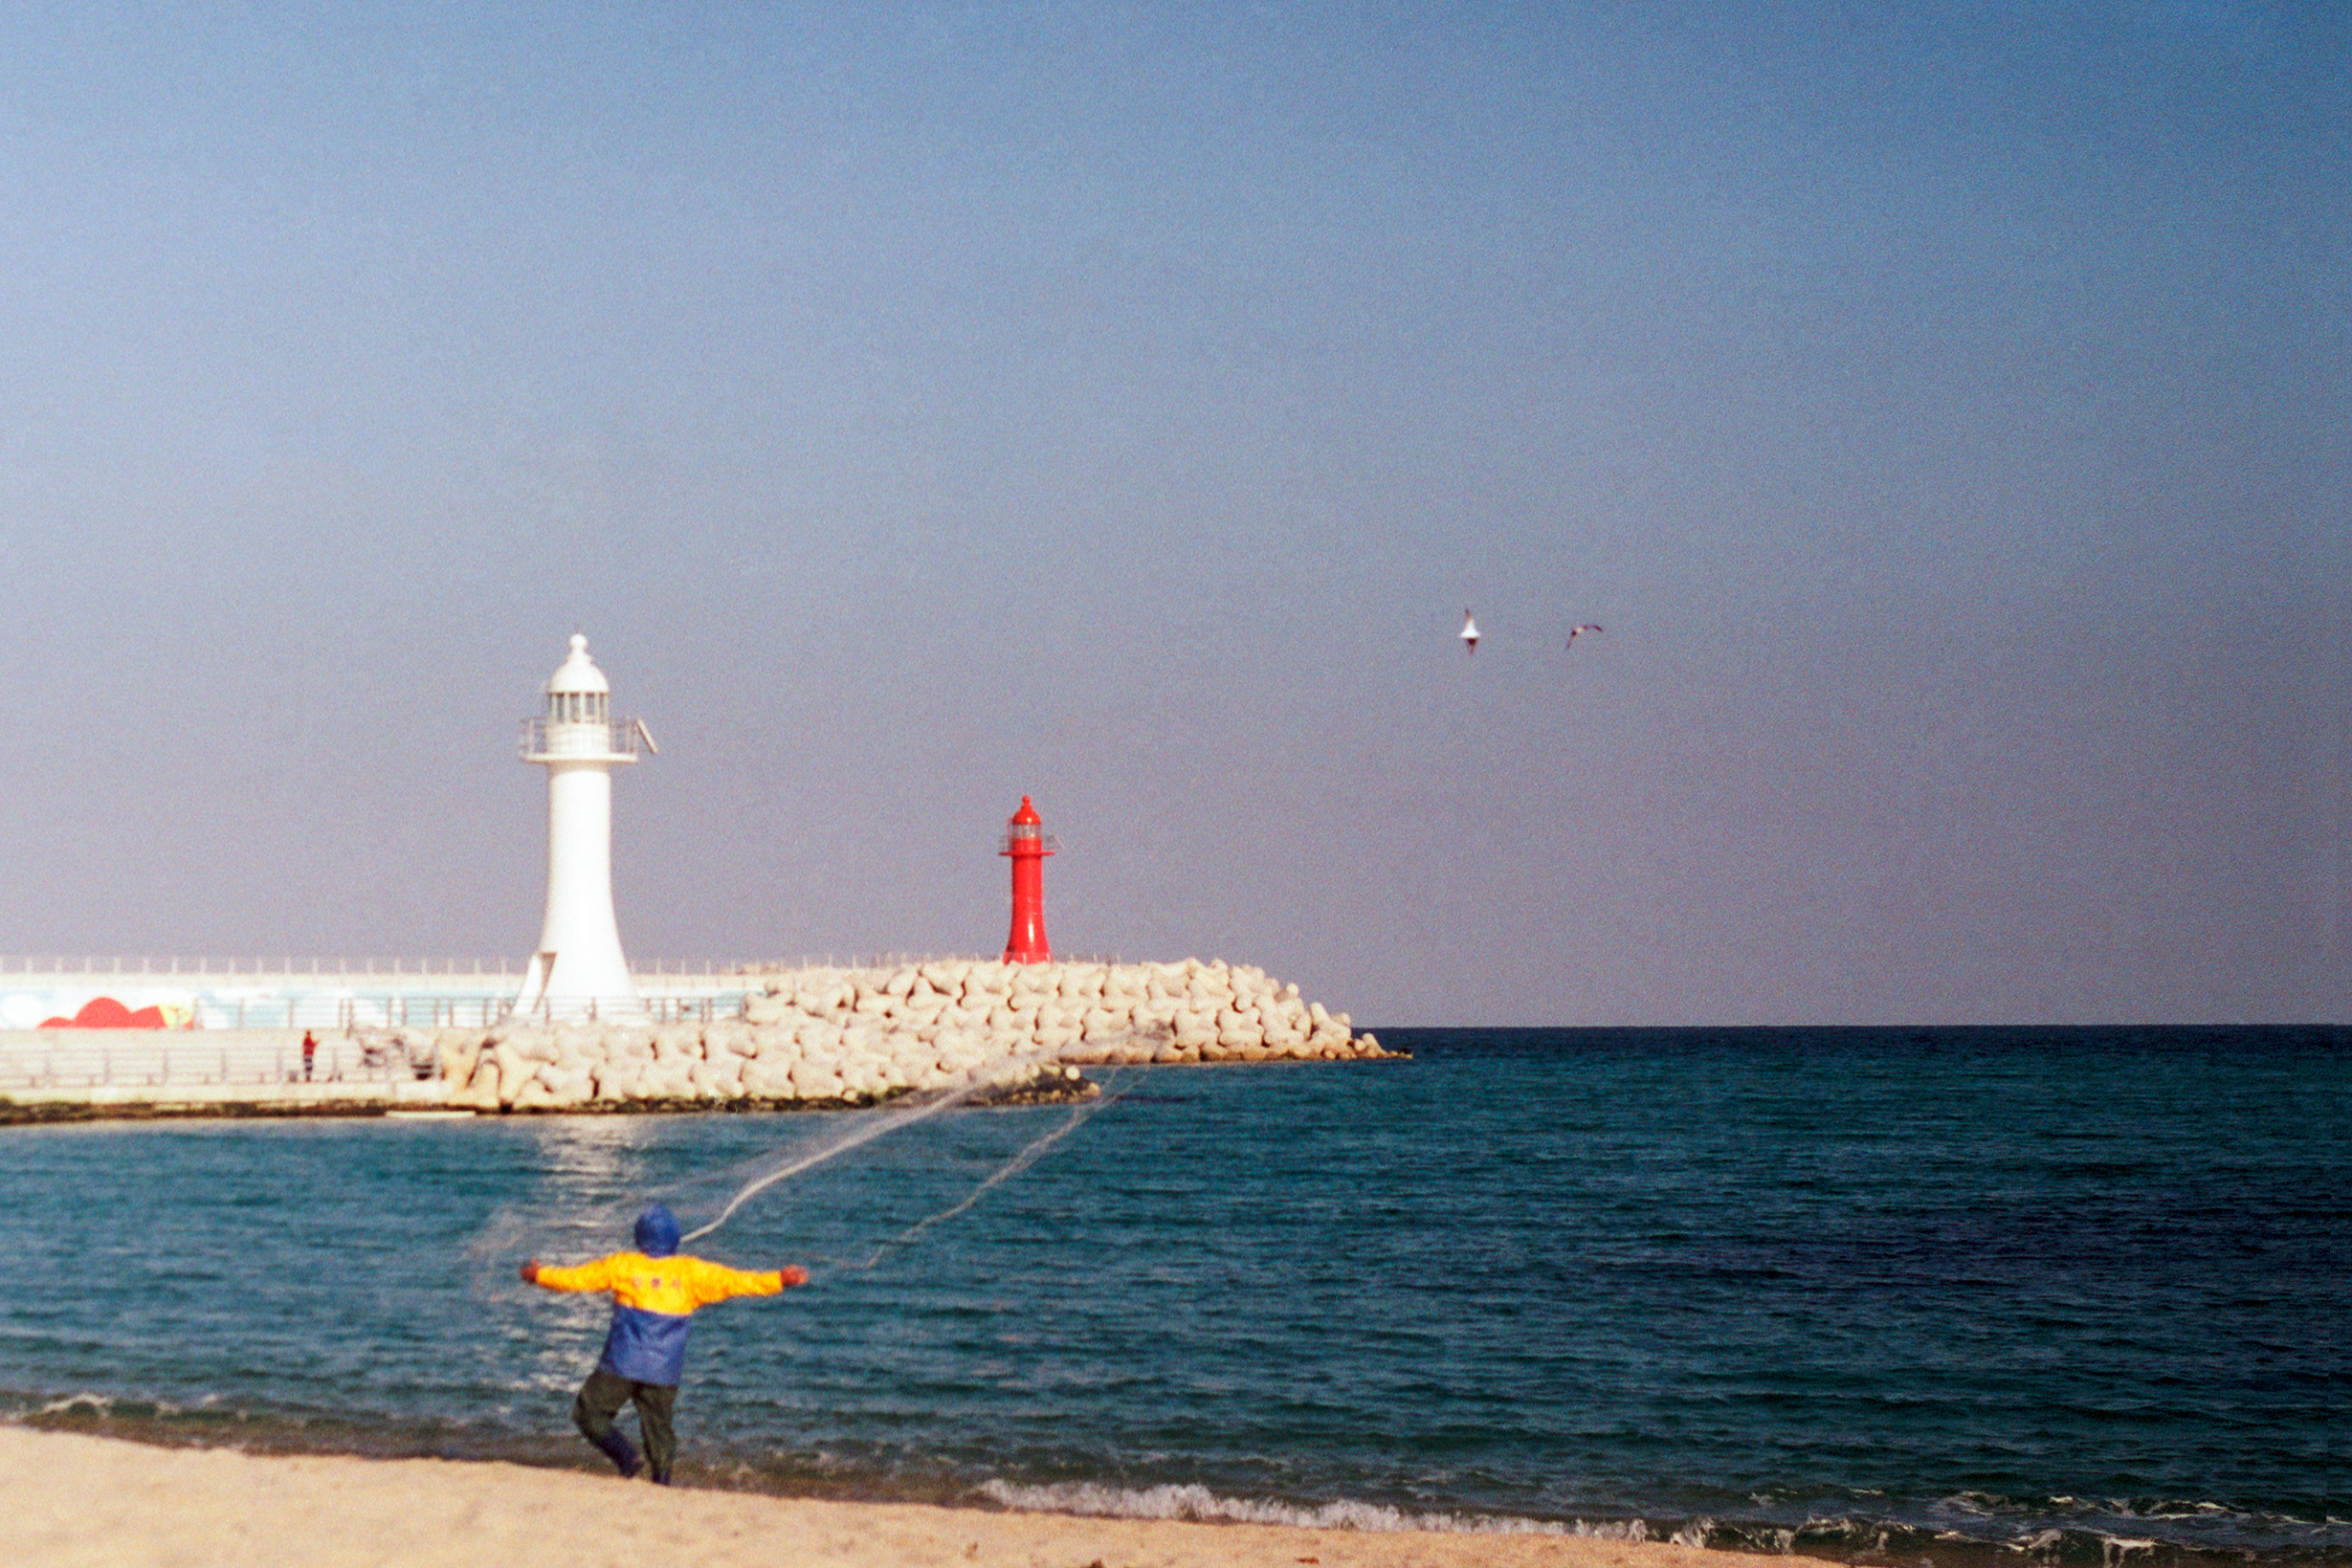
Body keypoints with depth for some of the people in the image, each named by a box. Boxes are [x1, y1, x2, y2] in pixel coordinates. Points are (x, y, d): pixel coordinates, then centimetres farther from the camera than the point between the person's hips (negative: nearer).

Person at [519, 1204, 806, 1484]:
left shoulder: (623, 1265, 0)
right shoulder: (691, 1272, 1)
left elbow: (577, 1278, 9)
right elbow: (734, 1281, 0)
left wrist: (539, 1275, 25)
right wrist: (780, 1280, 7)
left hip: (621, 1366, -2)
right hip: (664, 1372, 2)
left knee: (589, 1413, 9)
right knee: (658, 1426, 15)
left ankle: (626, 1456, -10)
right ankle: (662, 1478, 9)